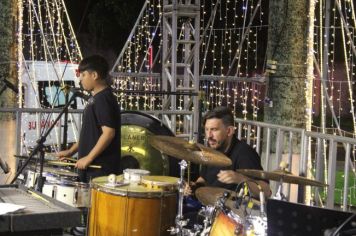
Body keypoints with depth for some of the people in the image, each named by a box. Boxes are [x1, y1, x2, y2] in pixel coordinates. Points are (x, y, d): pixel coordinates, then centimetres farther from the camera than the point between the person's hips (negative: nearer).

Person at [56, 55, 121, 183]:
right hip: (91, 168, 9)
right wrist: (71, 151, 17)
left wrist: (88, 158, -20)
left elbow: (109, 133, -22)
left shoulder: (104, 99, -15)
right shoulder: (96, 98, 14)